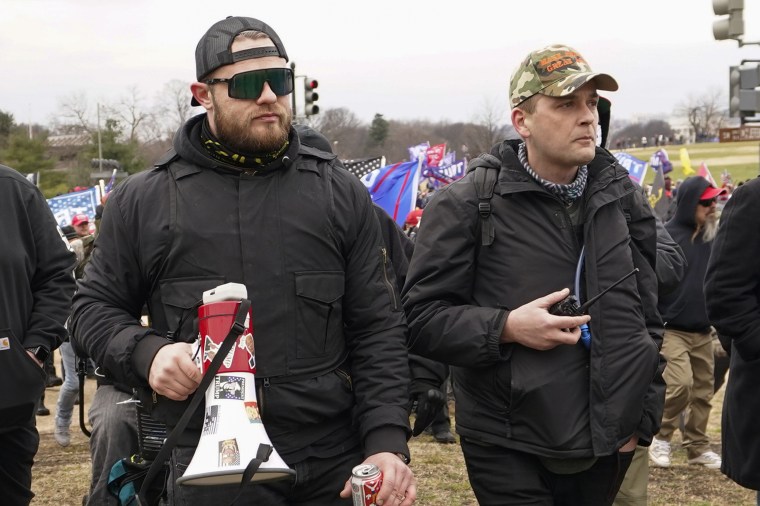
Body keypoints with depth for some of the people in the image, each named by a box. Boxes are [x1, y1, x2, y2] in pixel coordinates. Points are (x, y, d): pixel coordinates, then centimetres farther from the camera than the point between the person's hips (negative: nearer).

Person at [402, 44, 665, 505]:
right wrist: (506, 327, -22)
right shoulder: (466, 204, -9)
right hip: (510, 450, -4)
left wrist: (644, 414, 10)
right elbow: (422, 317, -9)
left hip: (607, 447, 5)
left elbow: (647, 316, 13)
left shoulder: (622, 199, 6)